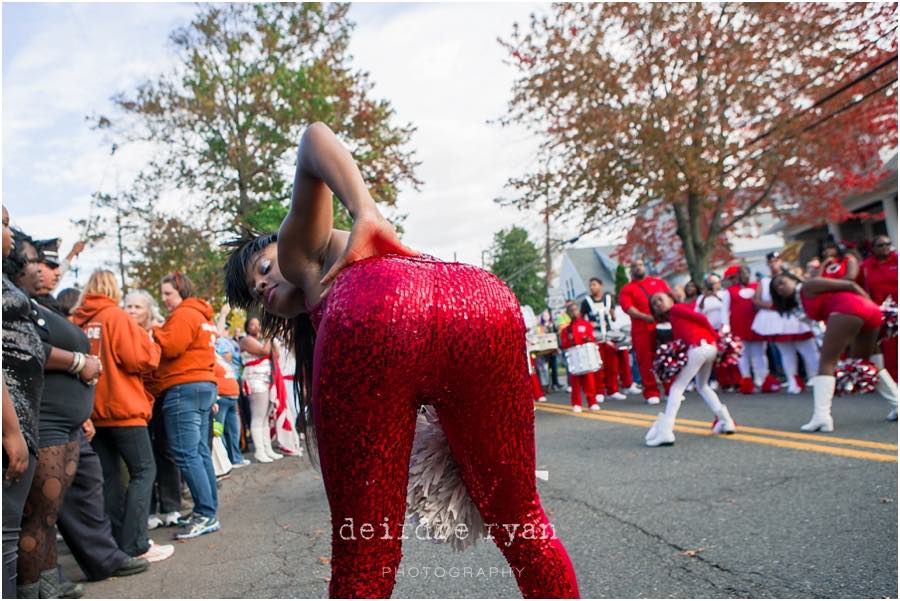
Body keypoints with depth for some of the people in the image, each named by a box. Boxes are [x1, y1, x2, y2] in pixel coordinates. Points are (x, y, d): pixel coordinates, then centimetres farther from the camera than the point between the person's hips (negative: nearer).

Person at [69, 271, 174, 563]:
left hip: (92, 410, 6)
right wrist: (150, 344, 4)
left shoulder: (76, 322, 6)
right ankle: (135, 545, -6)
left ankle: (118, 540, 15)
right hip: (121, 407, -6)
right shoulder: (115, 316, -9)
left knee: (109, 475, 11)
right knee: (143, 470, -1)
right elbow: (142, 359, -15)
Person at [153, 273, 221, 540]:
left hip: (184, 388, -10)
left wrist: (155, 331, -1)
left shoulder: (184, 314, -8)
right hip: (204, 385, 10)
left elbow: (170, 347, -17)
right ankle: (209, 511, 14)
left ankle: (205, 514, -9)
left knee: (185, 454, -9)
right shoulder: (201, 315, 23)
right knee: (200, 451, 11)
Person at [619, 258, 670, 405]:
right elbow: (628, 308, -7)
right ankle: (652, 393, 6)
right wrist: (646, 317, -20)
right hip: (642, 330, -2)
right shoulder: (627, 289, 7)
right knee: (646, 361, -2)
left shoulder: (659, 282, 17)